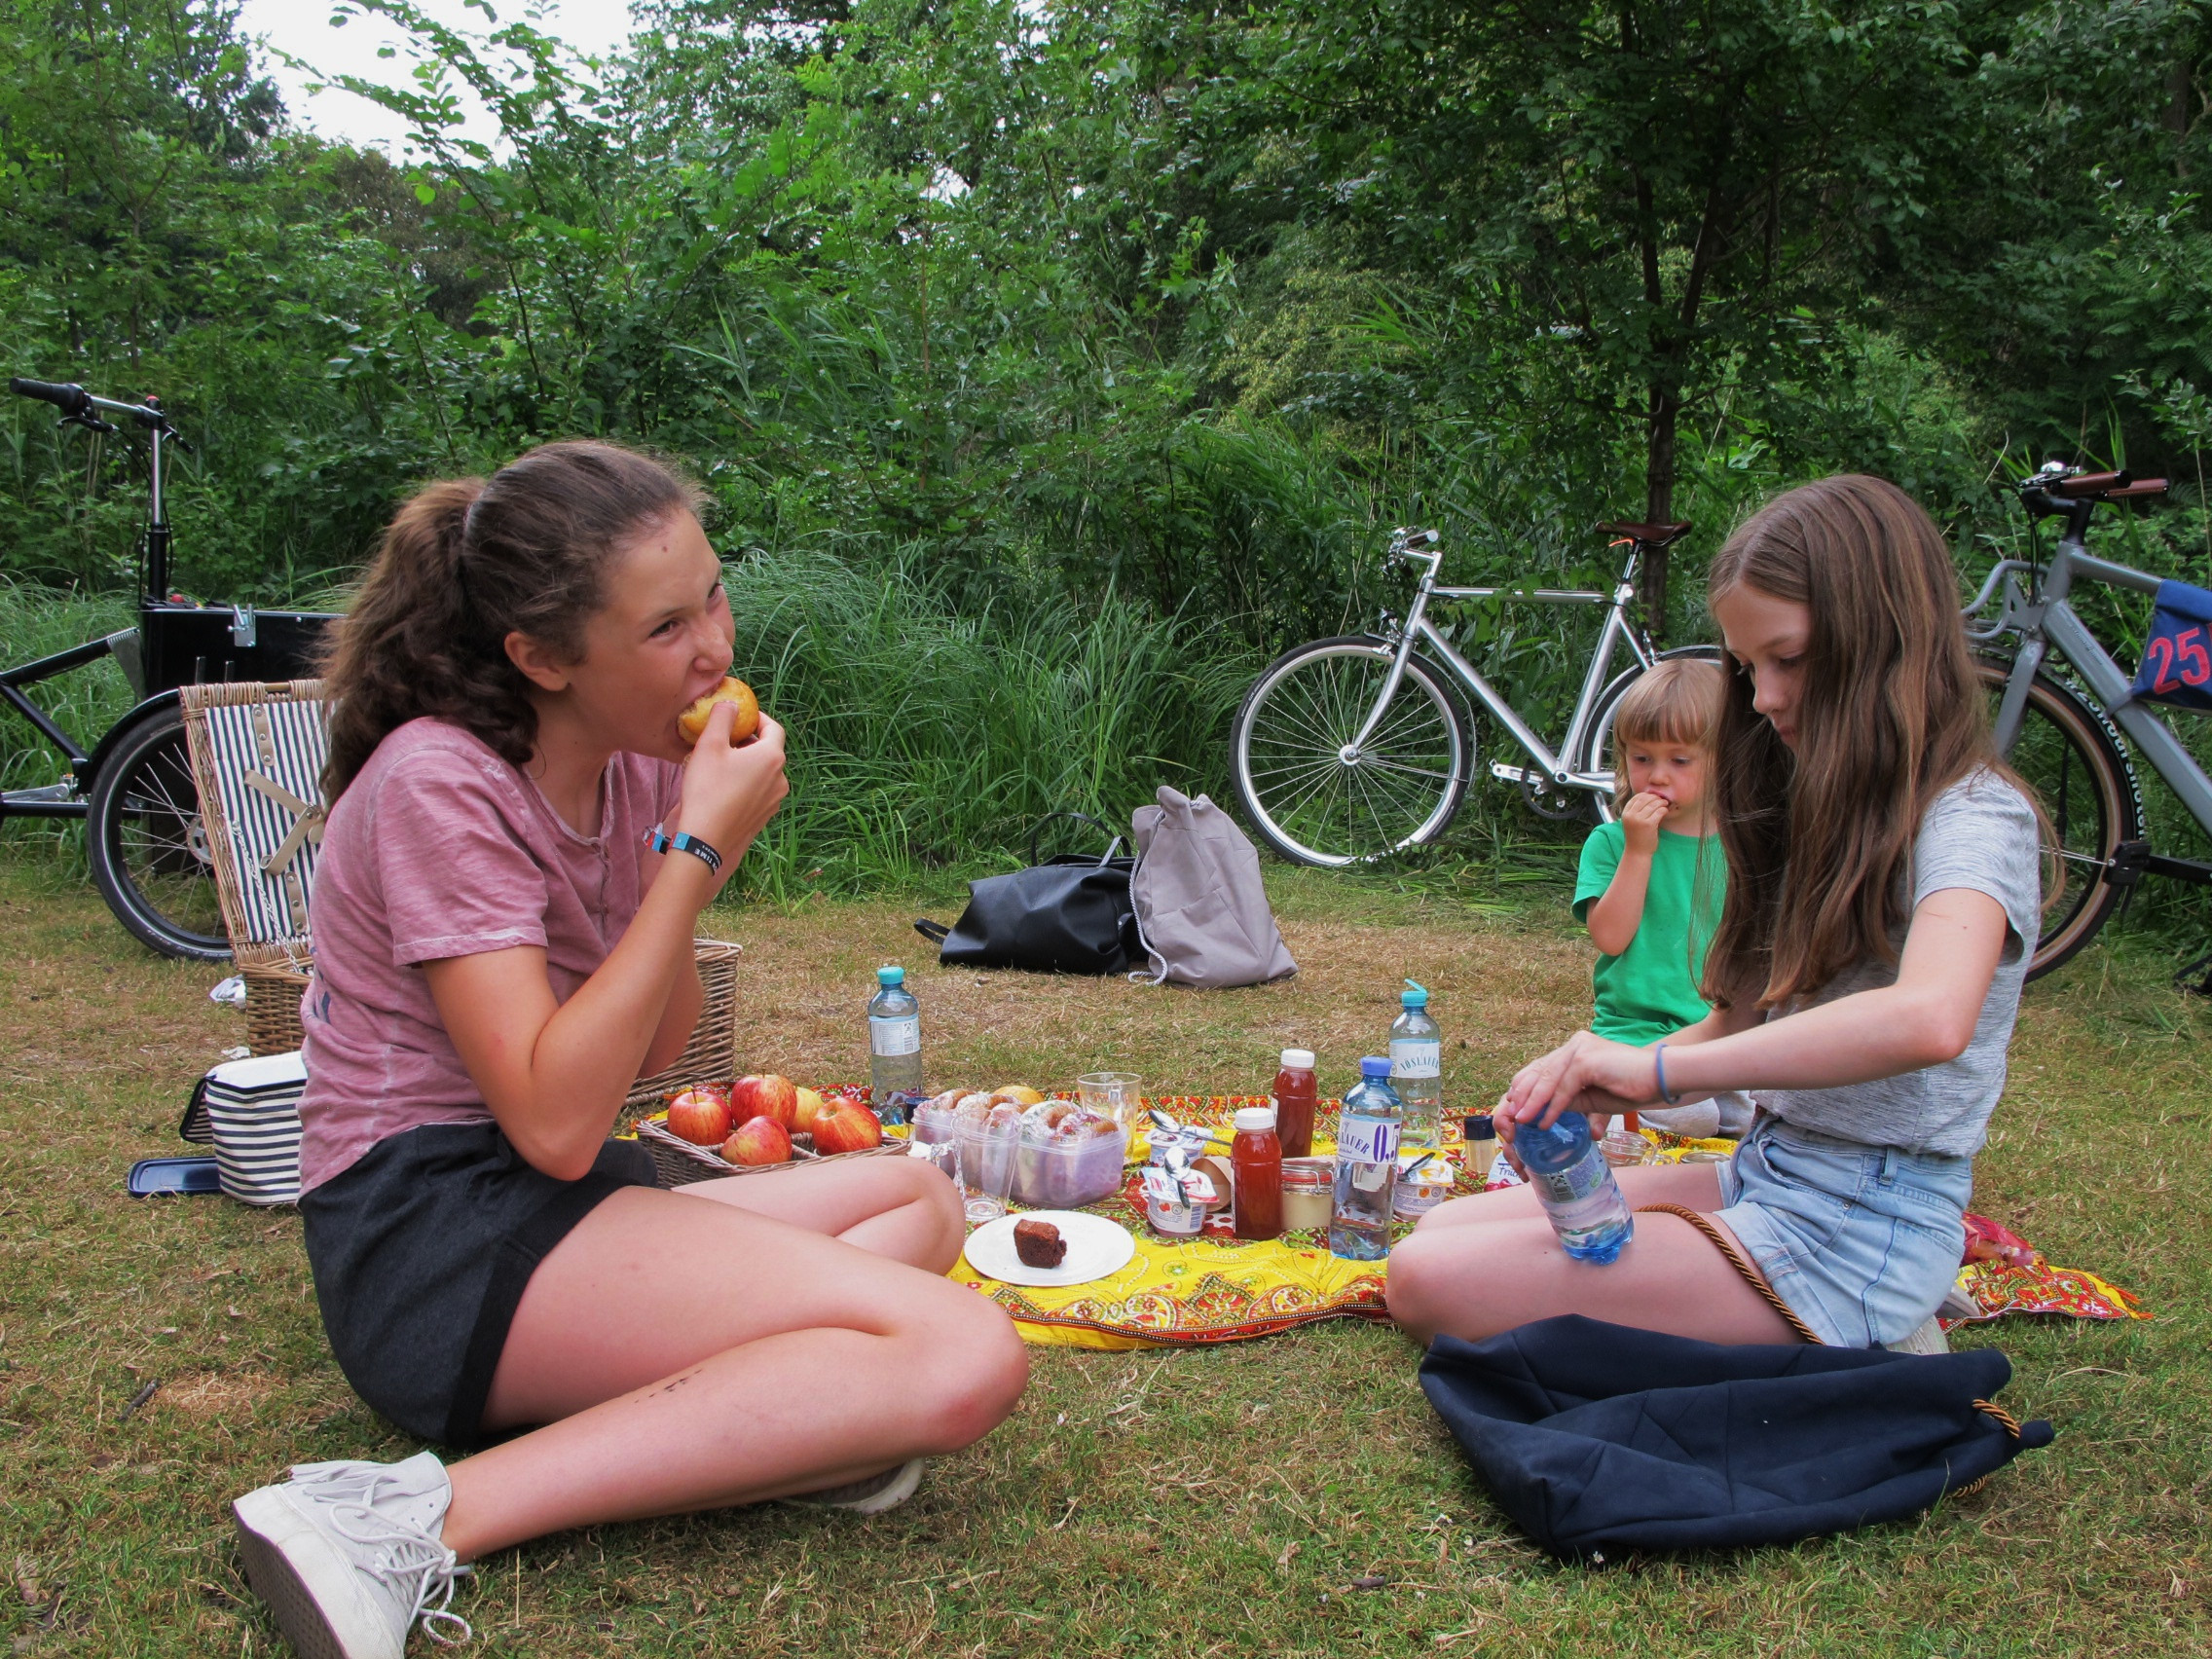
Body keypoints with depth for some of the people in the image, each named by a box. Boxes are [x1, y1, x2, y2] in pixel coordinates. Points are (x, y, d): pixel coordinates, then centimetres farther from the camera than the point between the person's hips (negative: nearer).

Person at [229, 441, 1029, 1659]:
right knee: (963, 1360, -21)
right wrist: (698, 851, -21)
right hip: (430, 1237, -9)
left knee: (917, 1201, 17)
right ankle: (430, 1516, -25)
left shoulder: (634, 761, 9)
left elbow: (653, 1051, 11)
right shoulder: (440, 783, -15)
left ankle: (741, 1408, -12)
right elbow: (554, 1122, -22)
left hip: (547, 1203, 9)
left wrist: (691, 862, -6)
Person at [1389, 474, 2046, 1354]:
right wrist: (1588, 1085, -5)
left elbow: (1927, 1018, -37)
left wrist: (1657, 1067, -33)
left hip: (1856, 1230, -9)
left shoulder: (1972, 817, -15)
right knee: (1436, 1233, 4)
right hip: (1765, 1173, 9)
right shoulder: (1831, 809, 15)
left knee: (1433, 1284, -18)